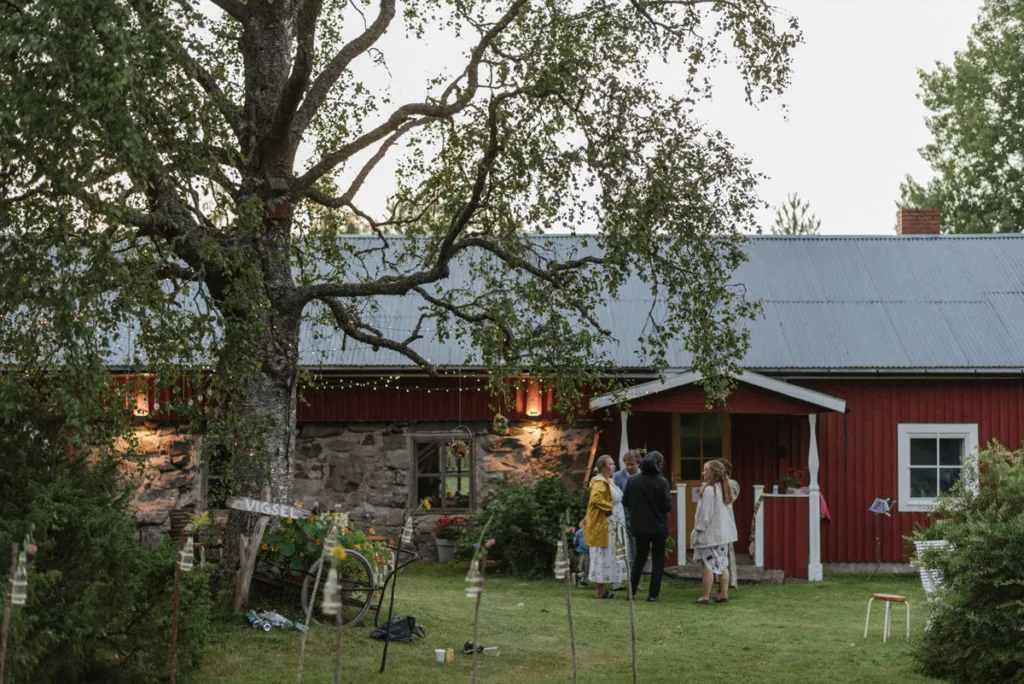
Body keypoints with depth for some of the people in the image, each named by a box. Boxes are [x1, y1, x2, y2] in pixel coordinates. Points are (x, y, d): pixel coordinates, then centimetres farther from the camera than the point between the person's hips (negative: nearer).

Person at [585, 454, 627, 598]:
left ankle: (602, 588, 19)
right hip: (603, 525, -10)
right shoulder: (599, 482, -16)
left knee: (608, 557, 13)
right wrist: (609, 507, -22)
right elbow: (595, 499, -32)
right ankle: (600, 590, 0)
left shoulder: (609, 481, 14)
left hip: (612, 525, 10)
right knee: (603, 556, -5)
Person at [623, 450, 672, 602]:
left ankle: (631, 591, 14)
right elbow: (668, 506, -16)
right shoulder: (662, 483, -16)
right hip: (658, 527, -4)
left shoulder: (633, 481, -5)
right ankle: (653, 594, 6)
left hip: (639, 526, 4)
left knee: (639, 558, 18)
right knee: (658, 561, 8)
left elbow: (625, 502, 4)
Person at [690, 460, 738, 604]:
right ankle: (724, 595, 14)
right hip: (723, 533, 9)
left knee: (707, 565, -5)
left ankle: (705, 597, -3)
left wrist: (698, 531, -11)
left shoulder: (709, 490, -17)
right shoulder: (722, 488, 10)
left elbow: (706, 514, -18)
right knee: (722, 564, 11)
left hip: (710, 533, -9)